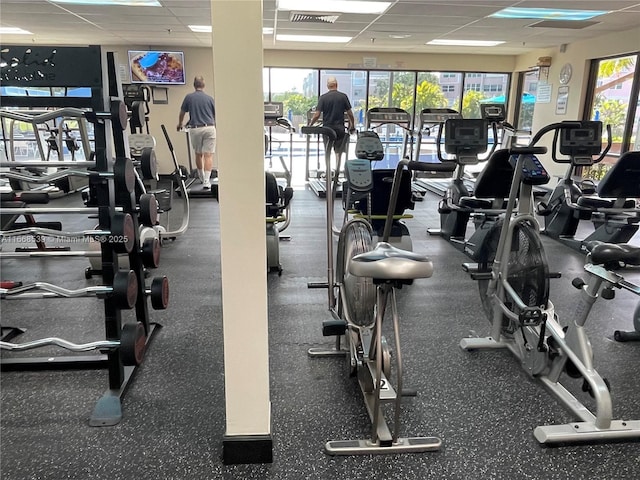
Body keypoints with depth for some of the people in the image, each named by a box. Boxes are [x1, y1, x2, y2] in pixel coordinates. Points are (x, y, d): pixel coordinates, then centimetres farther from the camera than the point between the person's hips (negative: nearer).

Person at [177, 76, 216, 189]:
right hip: (209, 128, -1)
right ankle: (206, 181, -12)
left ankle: (202, 178, 28)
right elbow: (215, 115, 14)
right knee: (208, 155, -4)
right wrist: (214, 124, 36)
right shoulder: (209, 98, 5)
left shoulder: (189, 97, 5)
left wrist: (180, 124, 35)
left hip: (195, 129, 1)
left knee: (198, 154, 17)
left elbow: (182, 113, 16)